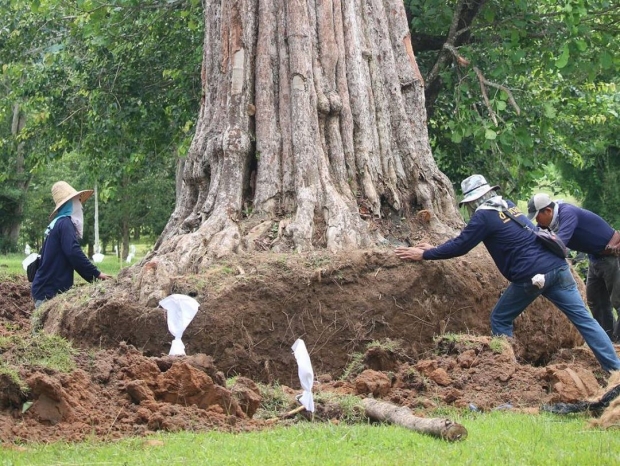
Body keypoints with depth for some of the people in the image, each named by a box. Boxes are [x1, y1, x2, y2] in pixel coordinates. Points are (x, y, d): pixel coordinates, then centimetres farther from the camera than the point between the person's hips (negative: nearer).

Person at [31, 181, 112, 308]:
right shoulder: (65, 223, -10)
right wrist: (97, 274, -15)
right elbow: (73, 253, -22)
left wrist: (93, 277, 18)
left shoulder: (56, 224, 19)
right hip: (50, 292, -10)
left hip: (45, 289, 10)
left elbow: (65, 256, 23)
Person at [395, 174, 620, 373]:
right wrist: (434, 248, 32)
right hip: (556, 266, 7)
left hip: (532, 276, -7)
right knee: (583, 318, 5)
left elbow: (460, 246, 1)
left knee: (500, 320, 12)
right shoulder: (508, 205, 22)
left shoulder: (485, 216, -2)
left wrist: (424, 254, 11)